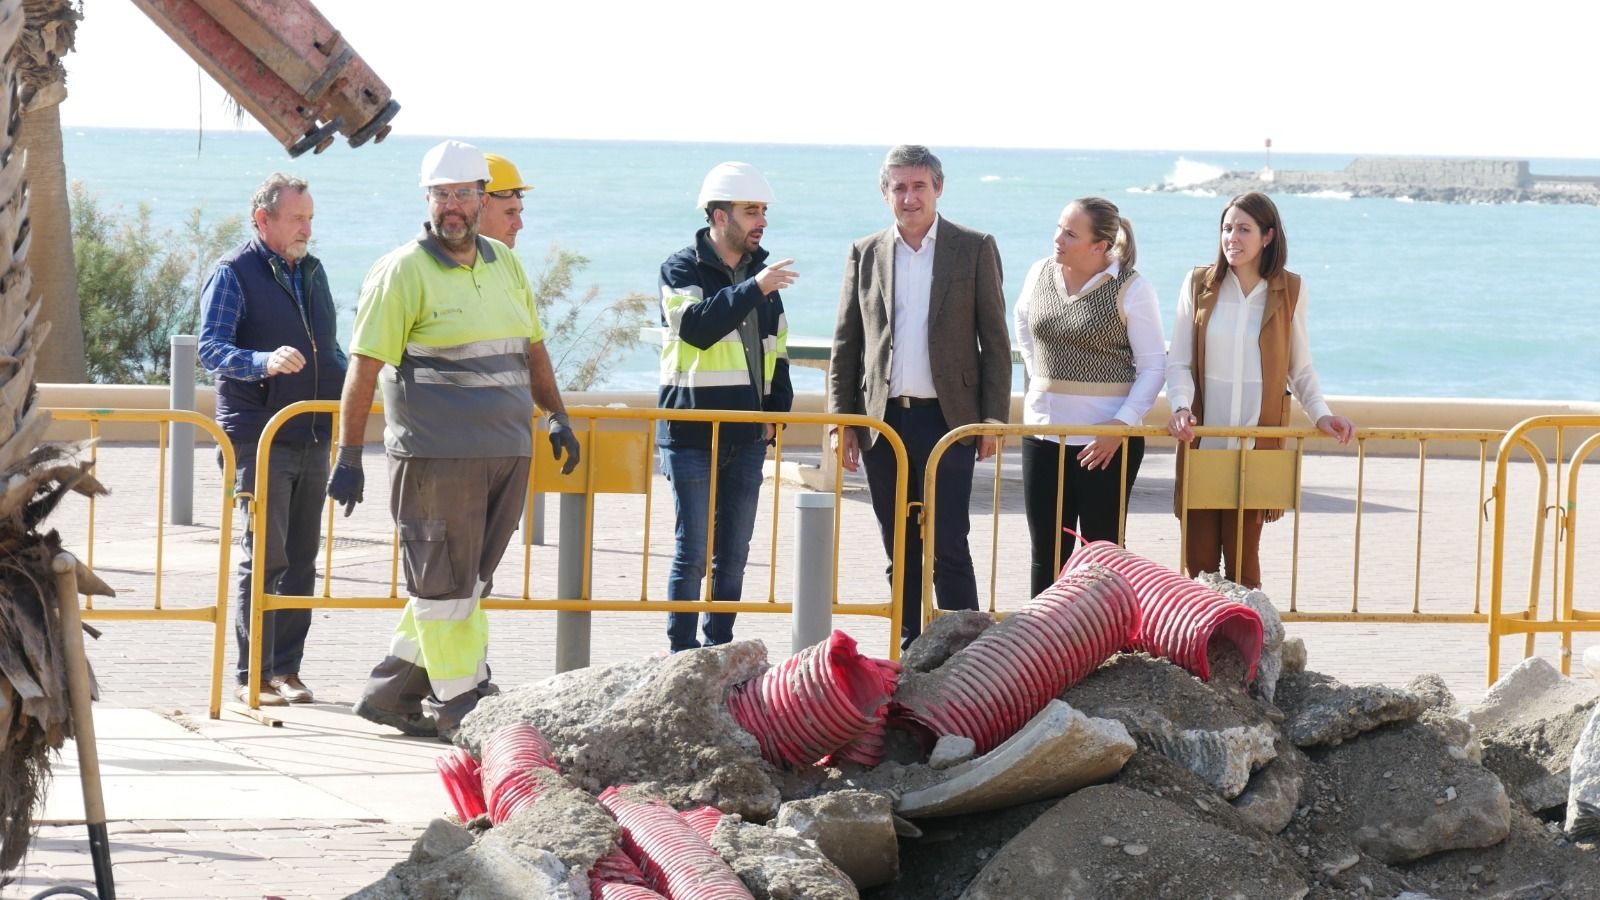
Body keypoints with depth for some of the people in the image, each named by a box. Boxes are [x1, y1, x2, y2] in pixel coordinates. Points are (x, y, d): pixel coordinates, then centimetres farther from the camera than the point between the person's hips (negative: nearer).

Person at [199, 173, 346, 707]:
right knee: (264, 557, -7)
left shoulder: (312, 272, 16)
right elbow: (211, 349, -16)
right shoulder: (234, 275, -6)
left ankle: (287, 669, 13)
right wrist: (265, 362, -33)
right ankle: (254, 676, -2)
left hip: (313, 437, 7)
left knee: (301, 559, 7)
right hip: (259, 440, -7)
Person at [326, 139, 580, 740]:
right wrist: (349, 456, -13)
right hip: (436, 457, -7)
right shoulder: (403, 271, -6)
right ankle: (461, 706, 6)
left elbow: (531, 347, 26)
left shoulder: (505, 264, 14)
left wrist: (557, 416, 21)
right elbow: (365, 367, -9)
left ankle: (391, 691, 21)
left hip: (508, 453, 7)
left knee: (466, 580, 11)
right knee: (444, 583, -1)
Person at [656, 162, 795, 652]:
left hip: (747, 437, 6)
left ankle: (720, 645, 15)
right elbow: (696, 326, -24)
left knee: (734, 553, 8)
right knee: (692, 551, -5)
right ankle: (682, 650, 2)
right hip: (692, 433, -6)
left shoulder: (761, 271, 14)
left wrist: (777, 409, 9)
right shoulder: (682, 269, -5)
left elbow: (777, 350, 21)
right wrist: (753, 289, -30)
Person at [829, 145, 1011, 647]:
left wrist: (994, 418, -4)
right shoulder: (865, 254, 11)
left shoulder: (974, 249, 3)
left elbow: (995, 340, 3)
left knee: (948, 546, -8)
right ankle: (909, 648, 14)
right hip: (882, 419, 3)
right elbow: (845, 346, 12)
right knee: (899, 549, 7)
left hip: (947, 418, -3)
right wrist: (840, 421, 4)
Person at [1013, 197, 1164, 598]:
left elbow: (1154, 366, -9)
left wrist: (1120, 425, -19)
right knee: (1047, 551, 7)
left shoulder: (1131, 288, -11)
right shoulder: (1041, 273, 3)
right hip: (1044, 427, 5)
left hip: (1108, 436, -5)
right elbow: (1022, 321, 26)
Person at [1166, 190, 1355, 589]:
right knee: (1198, 559, 0)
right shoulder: (1198, 284, 4)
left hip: (1256, 446, 0)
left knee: (1242, 557, -1)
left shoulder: (1289, 291, 4)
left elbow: (1300, 368, 13)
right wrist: (1181, 406, -15)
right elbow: (1178, 362, 3)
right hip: (1202, 445, 1)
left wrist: (1320, 414, -2)